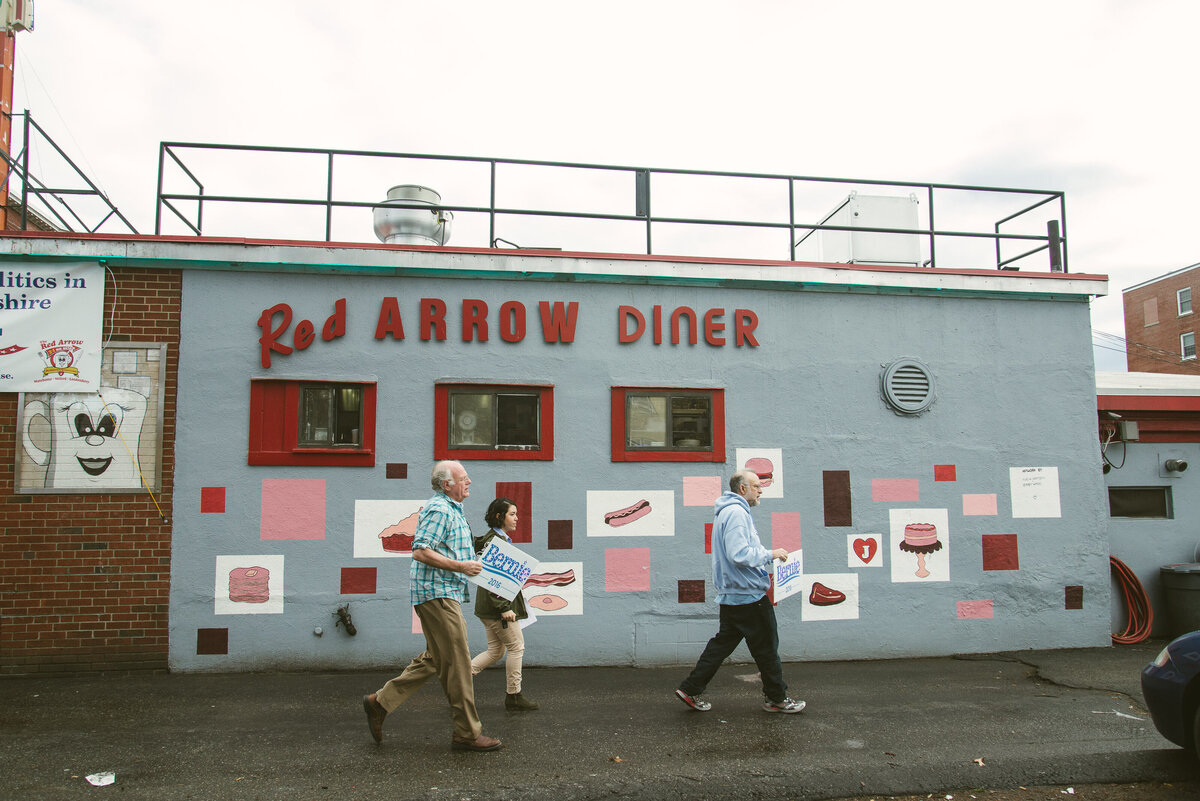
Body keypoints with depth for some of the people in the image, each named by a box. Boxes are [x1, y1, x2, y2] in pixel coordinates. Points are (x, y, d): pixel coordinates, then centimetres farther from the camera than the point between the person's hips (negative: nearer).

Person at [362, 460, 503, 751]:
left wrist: (471, 563, 16)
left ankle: (380, 701, 22)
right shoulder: (439, 510, -14)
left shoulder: (451, 509, 20)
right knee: (457, 662, -5)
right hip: (437, 593, -11)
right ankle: (467, 733, 3)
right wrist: (461, 566, -20)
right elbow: (420, 552, -23)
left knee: (435, 659, 15)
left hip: (445, 593, 11)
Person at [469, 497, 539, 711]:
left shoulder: (501, 539, 15)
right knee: (516, 647, 0)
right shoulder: (494, 541, -17)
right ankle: (513, 697, 9)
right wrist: (504, 607, -24)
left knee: (495, 651, 13)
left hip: (490, 606, 10)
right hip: (497, 605, -10)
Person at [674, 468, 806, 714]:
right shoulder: (736, 512, -18)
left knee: (722, 643, 13)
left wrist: (761, 568, 20)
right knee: (766, 647, 4)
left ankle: (691, 689, 14)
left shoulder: (730, 511, 17)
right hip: (747, 595, -10)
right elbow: (740, 554, -26)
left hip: (732, 595, 10)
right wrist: (771, 554, -16)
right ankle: (776, 698, 18)